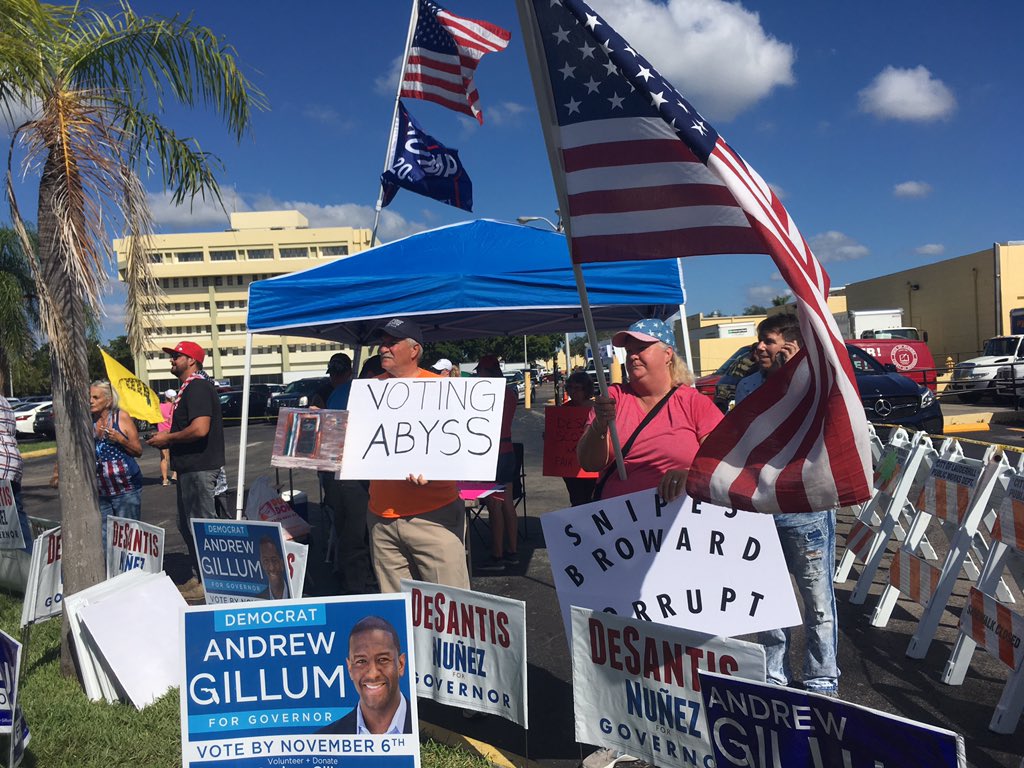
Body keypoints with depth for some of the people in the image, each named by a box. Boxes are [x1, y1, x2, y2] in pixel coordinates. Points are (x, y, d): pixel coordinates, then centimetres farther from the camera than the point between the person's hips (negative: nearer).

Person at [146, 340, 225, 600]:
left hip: (199, 468, -11)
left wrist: (168, 438, -14)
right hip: (190, 468, 11)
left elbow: (200, 429, -27)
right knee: (187, 525, 17)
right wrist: (167, 439, 13)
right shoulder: (189, 387, 18)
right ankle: (197, 578, 26)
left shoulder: (197, 387, -16)